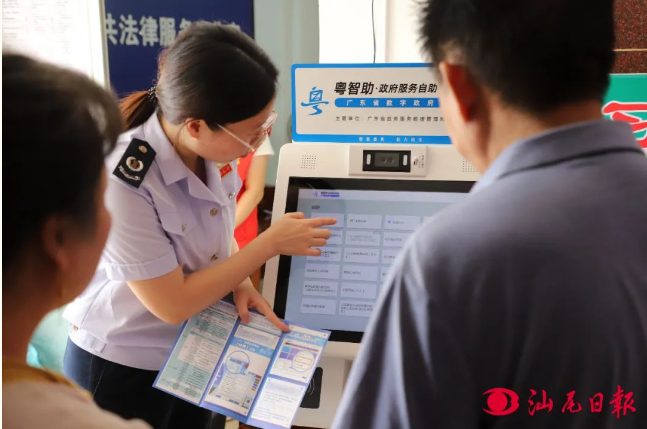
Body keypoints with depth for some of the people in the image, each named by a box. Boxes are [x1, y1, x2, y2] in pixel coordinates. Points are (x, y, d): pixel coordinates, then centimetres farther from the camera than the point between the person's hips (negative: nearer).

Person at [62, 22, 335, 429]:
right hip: (122, 368, -5)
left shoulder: (211, 149, -13)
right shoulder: (121, 182, -32)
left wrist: (241, 282, -11)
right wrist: (271, 243, -23)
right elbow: (172, 304, -26)